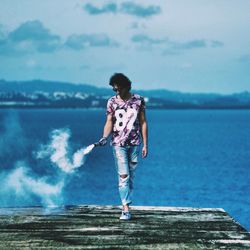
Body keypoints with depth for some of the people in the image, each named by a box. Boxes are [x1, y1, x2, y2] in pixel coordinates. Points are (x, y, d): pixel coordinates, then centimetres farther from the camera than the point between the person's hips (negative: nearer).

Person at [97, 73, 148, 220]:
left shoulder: (138, 100, 3)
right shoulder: (112, 102, 3)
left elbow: (143, 123, 5)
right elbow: (109, 122, 0)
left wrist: (145, 145, 3)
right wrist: (105, 137, -19)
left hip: (135, 143, 1)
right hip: (119, 143, -1)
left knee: (131, 176, 6)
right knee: (123, 176, -11)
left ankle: (127, 204, 14)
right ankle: (126, 209, -14)